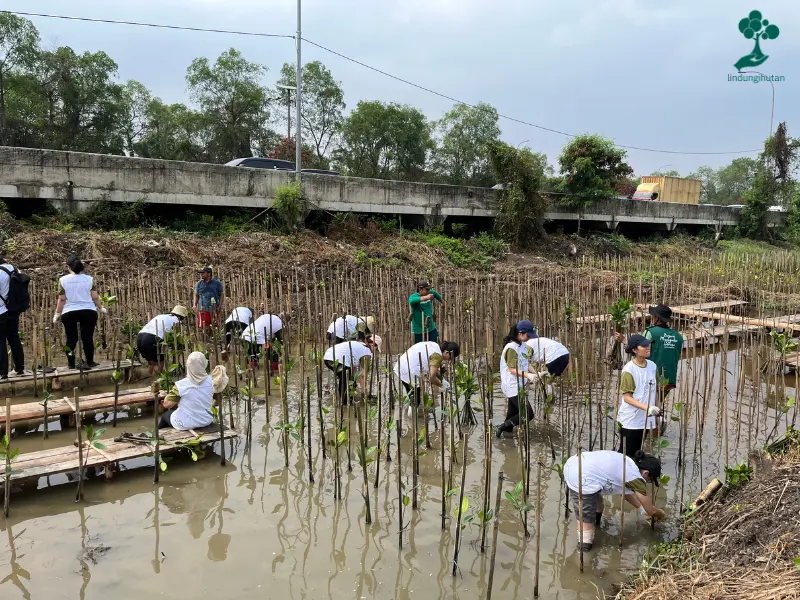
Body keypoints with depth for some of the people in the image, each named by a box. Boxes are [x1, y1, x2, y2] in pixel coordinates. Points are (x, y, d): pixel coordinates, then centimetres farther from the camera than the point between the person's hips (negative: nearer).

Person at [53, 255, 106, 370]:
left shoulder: (63, 280, -1)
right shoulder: (89, 279, 1)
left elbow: (62, 299, -1)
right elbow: (95, 297, 0)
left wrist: (57, 314, 8)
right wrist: (101, 308, 16)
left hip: (69, 313, 0)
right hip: (88, 312, 0)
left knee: (71, 339, 9)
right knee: (88, 338, 6)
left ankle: (71, 363, 11)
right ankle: (89, 362, 9)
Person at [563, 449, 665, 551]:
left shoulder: (628, 463, 21)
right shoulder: (635, 478, -2)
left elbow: (626, 492, 37)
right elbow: (651, 511, 10)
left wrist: (642, 507, 39)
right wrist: (660, 514, 31)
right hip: (581, 478, -10)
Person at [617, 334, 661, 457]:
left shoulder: (652, 366, 3)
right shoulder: (629, 369, -17)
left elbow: (652, 390, 14)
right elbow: (626, 397, -18)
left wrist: (656, 409, 14)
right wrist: (647, 407, -28)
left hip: (645, 419, 6)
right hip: (630, 421, -6)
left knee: (636, 453, 16)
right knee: (625, 454, 3)